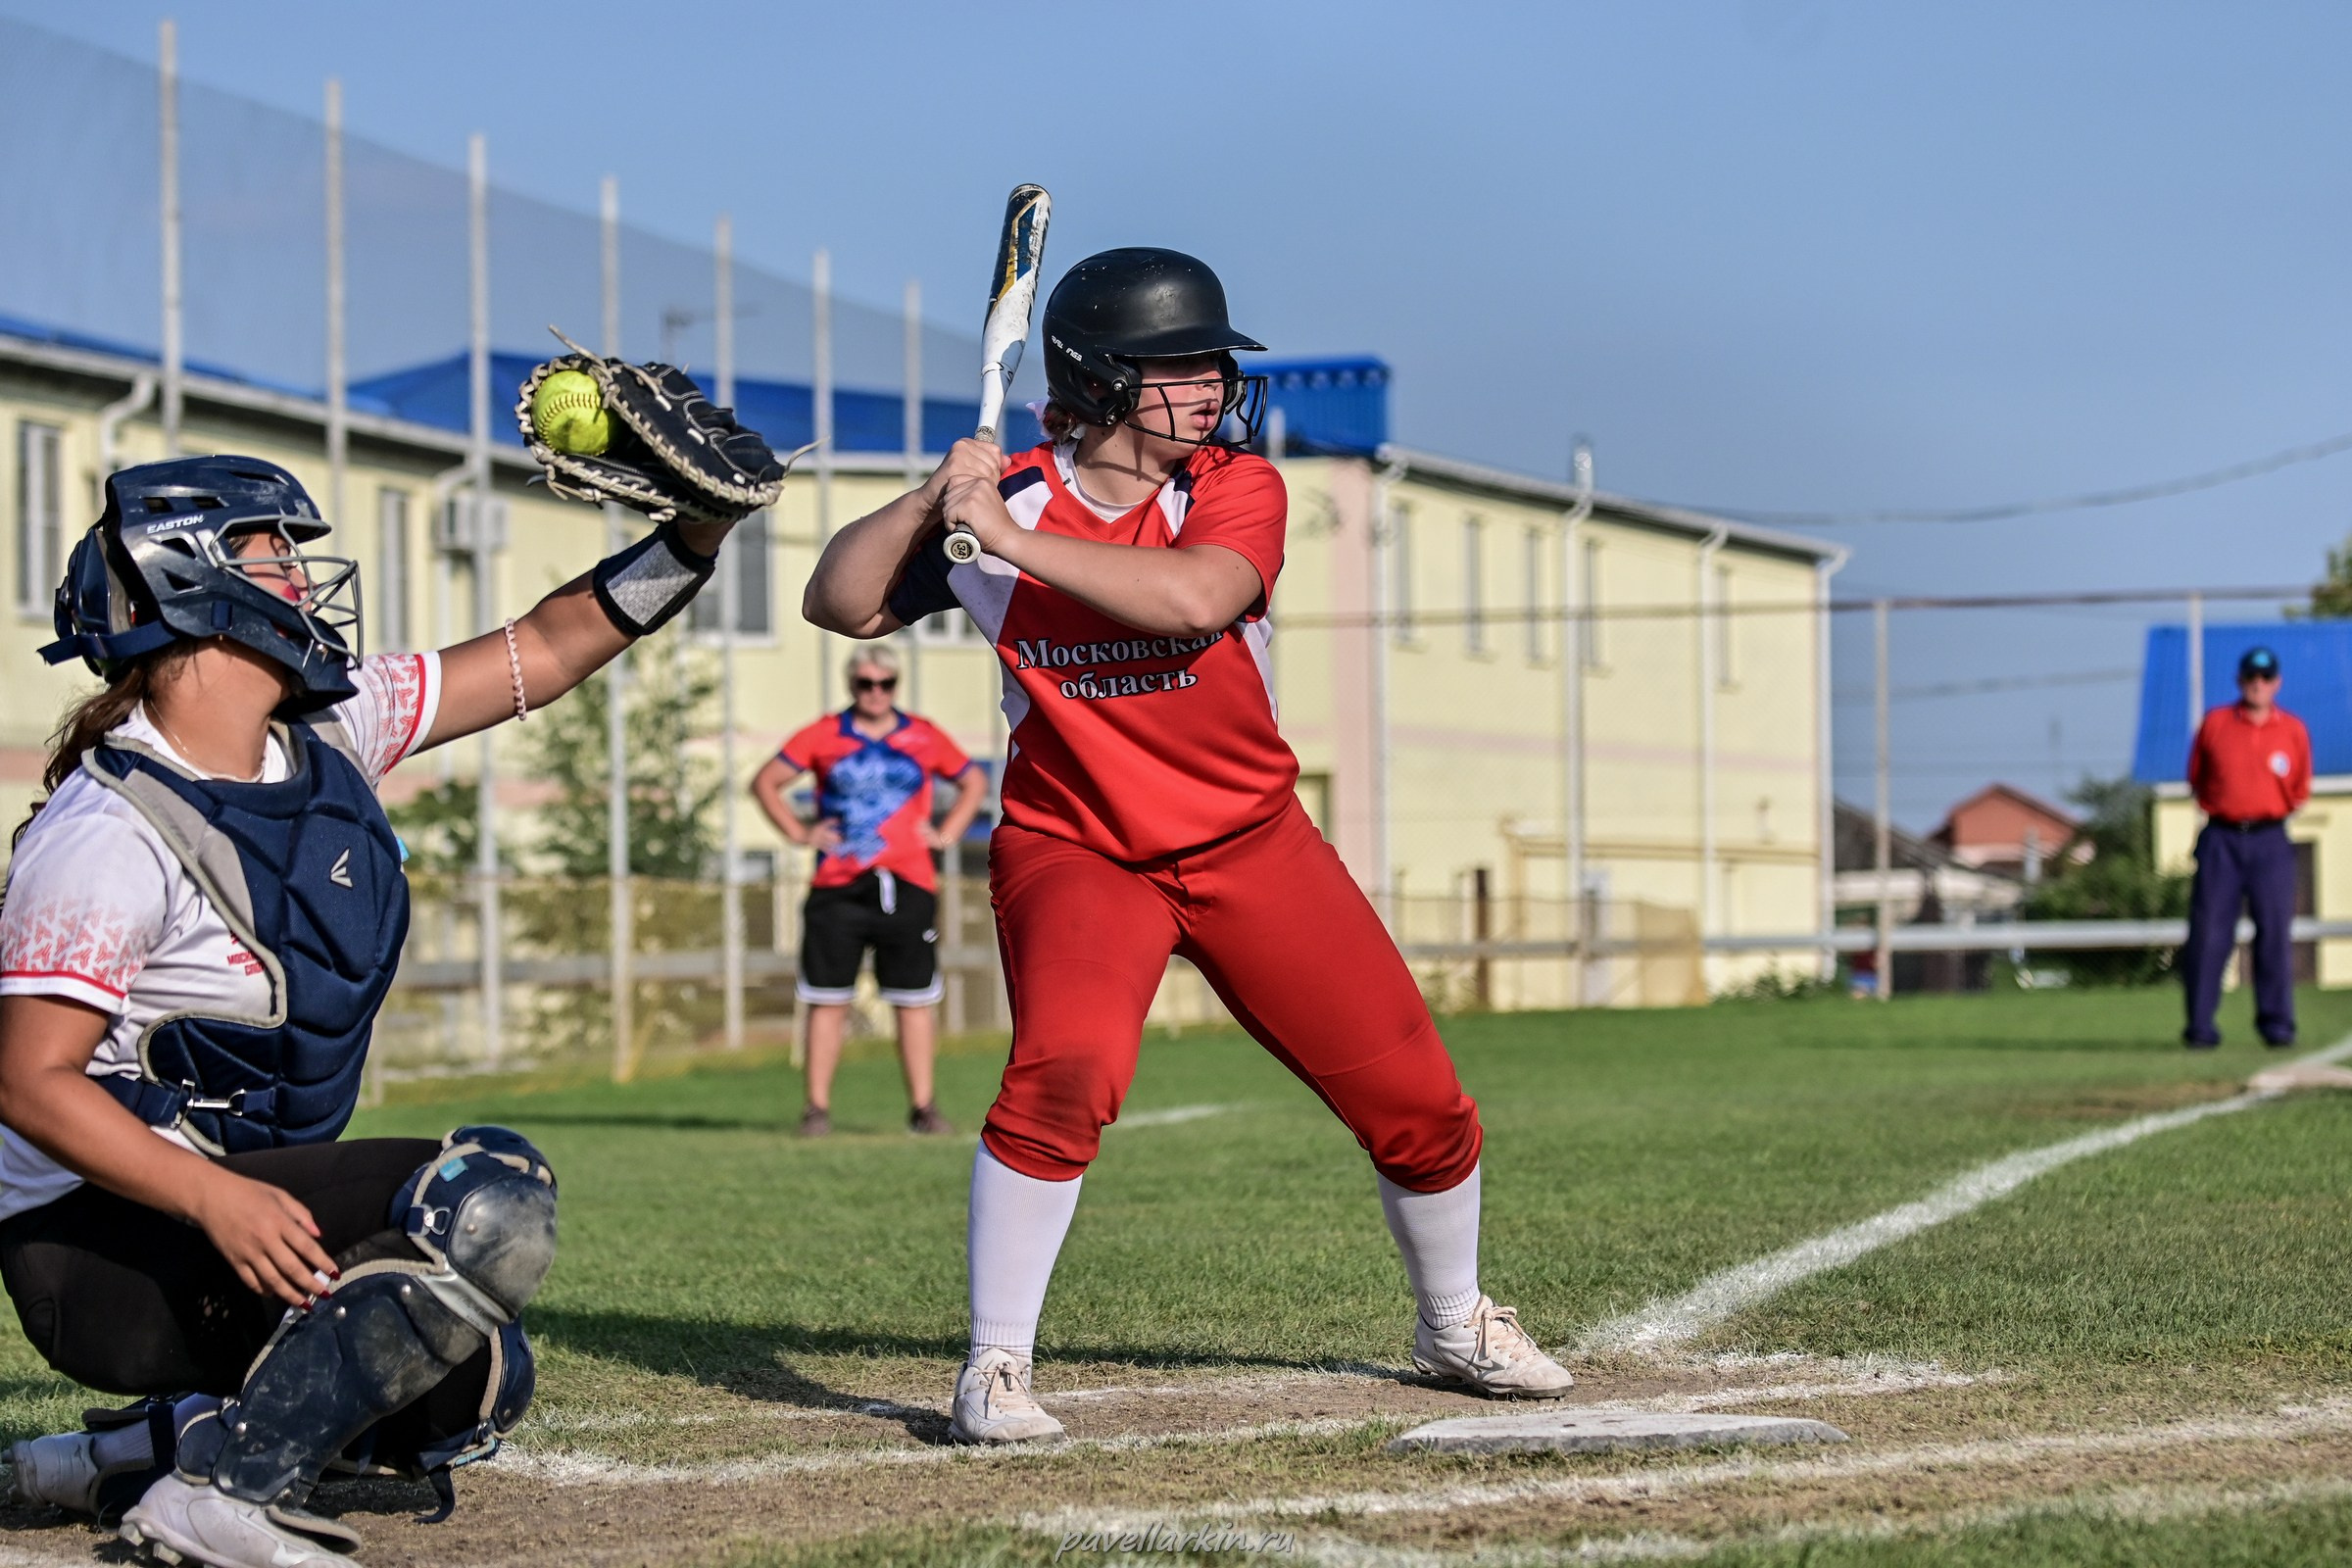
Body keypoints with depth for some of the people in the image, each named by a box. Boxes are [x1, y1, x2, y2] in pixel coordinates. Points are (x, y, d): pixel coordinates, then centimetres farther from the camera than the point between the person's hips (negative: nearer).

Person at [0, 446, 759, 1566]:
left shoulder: (331, 728, 4)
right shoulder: (111, 831, -20)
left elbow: (544, 652, 11)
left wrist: (693, 536, -2)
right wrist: (216, 1200, -36)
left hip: (243, 1197, 10)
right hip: (107, 1240, -10)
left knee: (477, 1380, 21)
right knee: (492, 1198, -25)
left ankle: (126, 1455, 14)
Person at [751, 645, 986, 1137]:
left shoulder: (924, 739, 10)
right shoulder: (823, 736, 7)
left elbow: (975, 783, 22)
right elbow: (765, 782, 12)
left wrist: (946, 834, 9)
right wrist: (799, 832, 2)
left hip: (907, 887, 1)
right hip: (837, 890, -1)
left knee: (915, 1001, 0)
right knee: (827, 1001, -2)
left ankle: (922, 1107, 7)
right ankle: (817, 1107, 3)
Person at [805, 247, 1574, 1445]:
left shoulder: (1234, 490, -10)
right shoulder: (1004, 498, -7)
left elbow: (1193, 599, -31)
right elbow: (838, 604, -6)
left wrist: (1013, 538, -32)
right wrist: (929, 499, -21)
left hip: (1250, 842, 2)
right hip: (1073, 851, -2)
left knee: (1418, 1104, 4)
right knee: (1066, 1072, -31)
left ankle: (1454, 1324, 33)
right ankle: (994, 1368, -17)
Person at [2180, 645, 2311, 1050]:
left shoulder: (2293, 730, 8)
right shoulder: (2214, 723, 7)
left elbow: (2301, 790, 15)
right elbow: (2196, 777, 16)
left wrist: (2282, 805, 3)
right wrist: (2215, 803, 7)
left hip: (2270, 840, 0)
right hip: (2221, 839, 0)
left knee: (2275, 931, -4)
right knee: (2208, 932, -5)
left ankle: (2276, 1021, 2)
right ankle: (2200, 1025, -2)